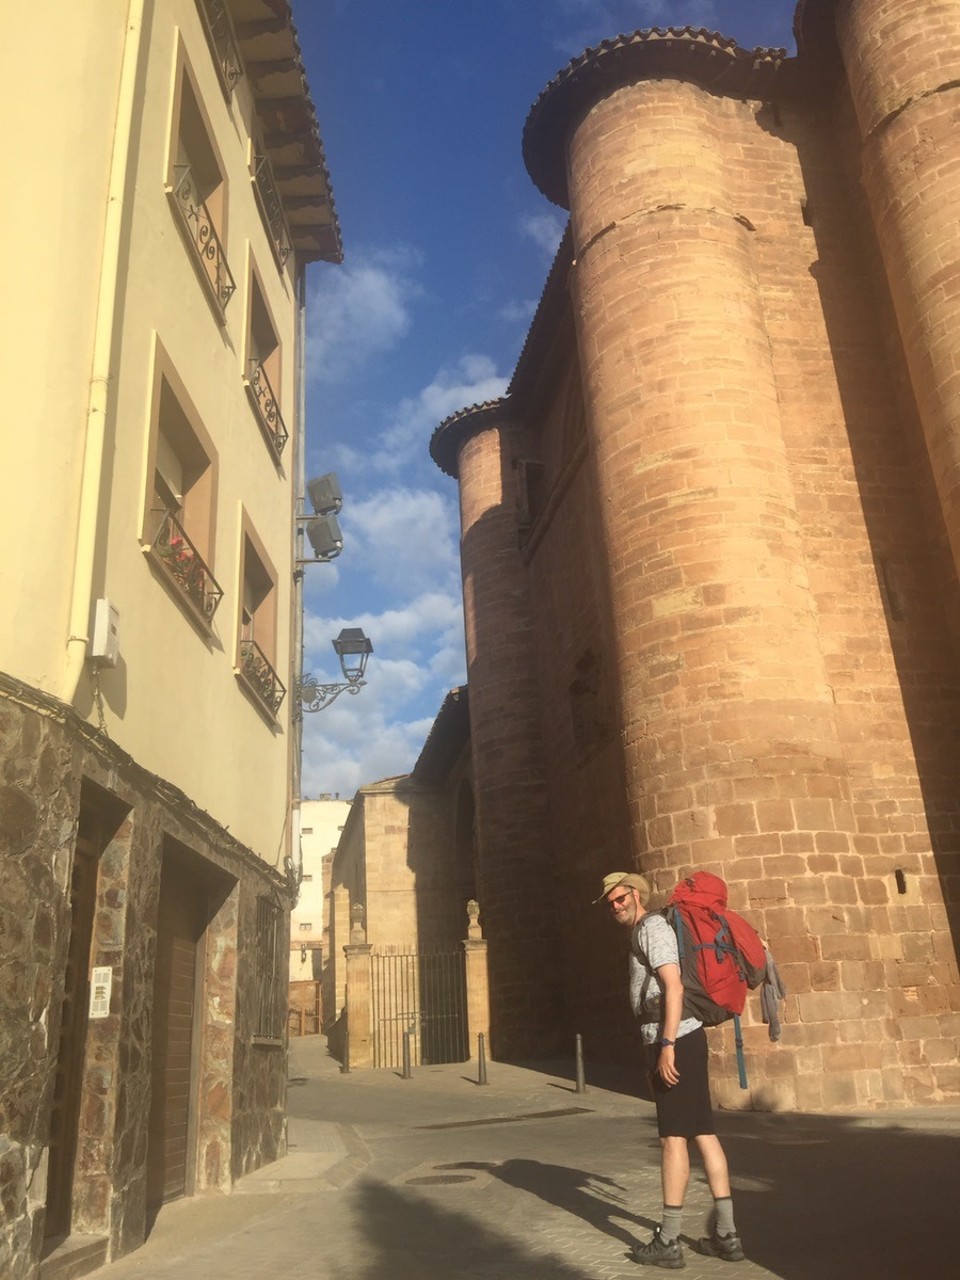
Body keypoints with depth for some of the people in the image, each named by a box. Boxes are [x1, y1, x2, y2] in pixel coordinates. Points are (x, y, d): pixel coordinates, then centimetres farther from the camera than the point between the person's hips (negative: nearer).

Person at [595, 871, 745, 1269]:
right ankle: (727, 1235, 17)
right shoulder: (648, 930, 19)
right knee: (703, 1132, 11)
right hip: (685, 1037, 10)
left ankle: (668, 1242, 3)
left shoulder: (651, 927, -10)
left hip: (673, 1040, -10)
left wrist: (667, 1045, -23)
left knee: (674, 1136, -4)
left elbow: (674, 987, -20)